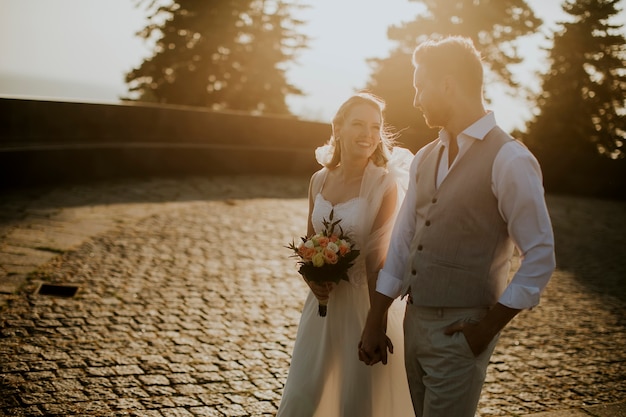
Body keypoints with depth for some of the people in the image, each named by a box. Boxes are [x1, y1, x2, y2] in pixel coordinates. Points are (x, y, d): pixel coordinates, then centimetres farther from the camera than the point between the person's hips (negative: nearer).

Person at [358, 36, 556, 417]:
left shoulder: (509, 160, -14)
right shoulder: (425, 159, 8)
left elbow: (541, 257, -13)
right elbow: (402, 242, 9)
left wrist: (488, 327, -12)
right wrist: (374, 324, 9)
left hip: (460, 331, -7)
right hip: (414, 323, 7)